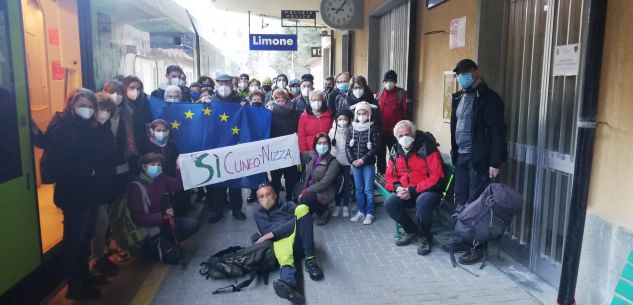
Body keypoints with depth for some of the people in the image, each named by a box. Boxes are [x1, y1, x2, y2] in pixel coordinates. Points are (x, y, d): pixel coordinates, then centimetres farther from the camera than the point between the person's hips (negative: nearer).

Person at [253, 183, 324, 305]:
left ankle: (310, 259, -26)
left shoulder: (287, 205, 25)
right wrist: (290, 225, -4)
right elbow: (267, 230, 4)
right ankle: (289, 286, -72)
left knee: (302, 208, -25)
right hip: (281, 241, -1)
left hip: (301, 241, 2)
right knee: (285, 258, -38)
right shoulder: (259, 214, 26)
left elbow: (299, 218, 1)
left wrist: (273, 233, -8)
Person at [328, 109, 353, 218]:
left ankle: (345, 206, 16)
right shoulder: (332, 131, -1)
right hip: (335, 161, 1)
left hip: (347, 161, -1)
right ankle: (337, 205, 20)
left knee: (346, 184, 7)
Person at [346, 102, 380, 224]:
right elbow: (348, 146, 4)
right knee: (358, 189, 12)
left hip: (368, 163, -3)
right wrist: (352, 160, -7)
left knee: (368, 189, 0)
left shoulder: (372, 128, -6)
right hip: (355, 163, 4)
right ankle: (360, 212, 22)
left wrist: (363, 160, -14)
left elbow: (375, 147, -9)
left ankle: (369, 213, 9)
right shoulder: (352, 127, 4)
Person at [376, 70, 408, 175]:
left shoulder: (401, 94, -7)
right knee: (380, 155, 17)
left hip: (394, 132, -5)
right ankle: (381, 175, 33)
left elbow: (406, 113, -12)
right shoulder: (379, 94, 8)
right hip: (380, 131, 5)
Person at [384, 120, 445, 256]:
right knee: (389, 204, -19)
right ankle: (411, 230, 7)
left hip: (428, 191, -5)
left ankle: (425, 237, -9)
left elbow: (437, 177, -19)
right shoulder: (395, 151, 5)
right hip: (405, 193, 6)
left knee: (422, 202, -37)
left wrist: (413, 190, -22)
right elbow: (389, 176, 10)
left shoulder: (427, 148, -14)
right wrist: (397, 187, -14)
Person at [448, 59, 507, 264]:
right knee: (460, 202, 11)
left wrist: (496, 162, -18)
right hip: (461, 157, 7)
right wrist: (454, 152, 15)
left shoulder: (488, 97, -9)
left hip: (478, 159, -7)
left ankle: (477, 247, 7)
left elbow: (496, 131, -14)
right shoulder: (459, 97, 14)